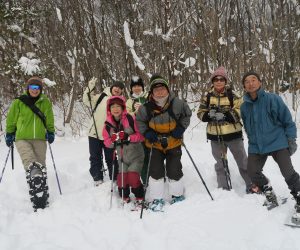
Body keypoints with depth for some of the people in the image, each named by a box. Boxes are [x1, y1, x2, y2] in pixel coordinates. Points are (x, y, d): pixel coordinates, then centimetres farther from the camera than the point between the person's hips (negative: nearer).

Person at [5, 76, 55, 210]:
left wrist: (51, 133, 10)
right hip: (22, 138, -3)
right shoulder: (18, 102, 4)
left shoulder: (46, 103, 9)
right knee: (31, 164, -22)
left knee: (41, 165, 1)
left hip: (40, 139, 3)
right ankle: (38, 198, -31)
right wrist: (9, 134, 13)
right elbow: (11, 119, 12)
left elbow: (49, 120, 18)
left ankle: (42, 194, 8)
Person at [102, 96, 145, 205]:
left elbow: (141, 135, -13)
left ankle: (140, 199, 9)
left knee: (133, 177, -13)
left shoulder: (131, 119, -16)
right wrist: (113, 140, -16)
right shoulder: (108, 124, -2)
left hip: (136, 155, -4)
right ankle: (125, 198, 24)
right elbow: (106, 141, 5)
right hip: (122, 157, 4)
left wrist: (128, 137, -26)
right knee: (121, 178, -2)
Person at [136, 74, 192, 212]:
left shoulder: (176, 103, -17)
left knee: (174, 171, 6)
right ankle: (157, 199, 15)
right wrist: (147, 133, -10)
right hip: (156, 144, 1)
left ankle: (178, 195, 29)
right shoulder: (146, 108, -15)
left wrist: (181, 128, -11)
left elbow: (187, 115, 1)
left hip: (174, 143, 0)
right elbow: (140, 121, 3)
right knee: (155, 171, 1)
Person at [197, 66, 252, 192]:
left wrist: (224, 115, -25)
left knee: (243, 161, 6)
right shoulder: (208, 97, 3)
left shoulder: (232, 95, -6)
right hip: (215, 135, 3)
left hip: (233, 134, -3)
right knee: (220, 163, 16)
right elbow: (200, 113, 5)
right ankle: (224, 188, 29)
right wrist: (209, 115, -17)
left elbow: (240, 111, -13)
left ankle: (252, 186, 21)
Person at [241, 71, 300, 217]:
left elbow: (287, 120, -5)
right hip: (256, 146, 5)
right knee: (253, 172, 0)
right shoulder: (245, 106, 2)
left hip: (277, 143, -4)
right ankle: (270, 195, 25)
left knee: (288, 172, -11)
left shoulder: (273, 99, -11)